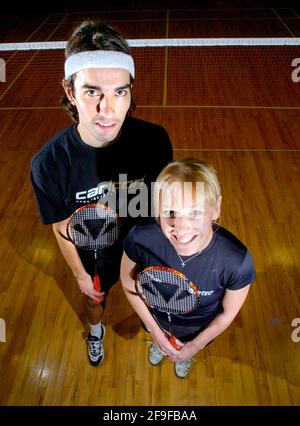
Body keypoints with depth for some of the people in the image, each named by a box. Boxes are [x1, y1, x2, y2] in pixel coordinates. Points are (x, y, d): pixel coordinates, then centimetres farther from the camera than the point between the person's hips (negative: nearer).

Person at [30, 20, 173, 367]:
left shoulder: (154, 140, -29)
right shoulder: (48, 163, -32)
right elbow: (62, 229, -15)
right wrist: (80, 275, -2)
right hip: (95, 255, 0)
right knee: (95, 296, 30)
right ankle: (96, 331, 68)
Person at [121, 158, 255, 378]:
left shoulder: (237, 261, -41)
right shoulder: (141, 238, -39)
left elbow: (228, 314, -18)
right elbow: (128, 280, -16)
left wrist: (195, 346, -6)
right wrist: (155, 330, -10)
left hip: (200, 327, 0)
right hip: (156, 316, 1)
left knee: (187, 348, 36)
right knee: (160, 341, 37)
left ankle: (185, 355, 72)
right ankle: (158, 344, 73)